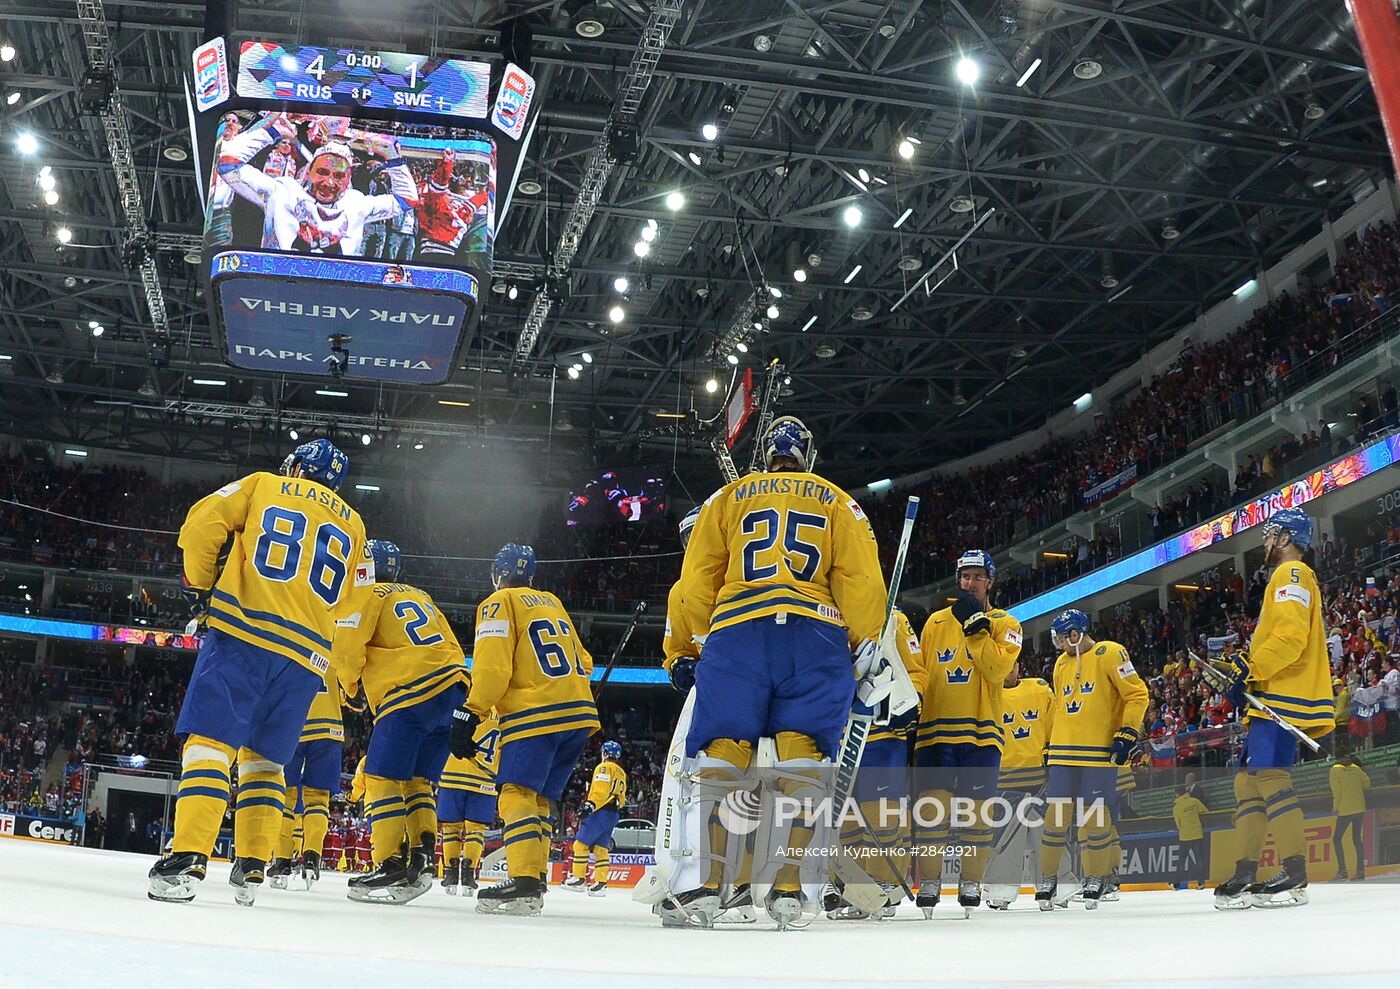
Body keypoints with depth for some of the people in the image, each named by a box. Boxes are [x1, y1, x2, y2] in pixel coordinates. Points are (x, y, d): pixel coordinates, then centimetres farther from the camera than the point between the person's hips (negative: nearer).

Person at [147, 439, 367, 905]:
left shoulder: (262, 485, 14)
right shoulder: (353, 525, 22)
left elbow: (202, 523, 2)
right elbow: (347, 602, 18)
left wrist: (198, 585, 14)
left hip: (243, 629, -4)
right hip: (307, 654, 4)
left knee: (210, 740, -7)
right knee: (264, 757, 13)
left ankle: (187, 860, -19)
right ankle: (252, 868, 7)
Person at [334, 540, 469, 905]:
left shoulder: (368, 594, 7)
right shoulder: (419, 596, 28)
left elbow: (347, 646, -2)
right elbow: (450, 646, 23)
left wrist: (351, 683, 18)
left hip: (411, 695, -7)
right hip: (453, 691, 7)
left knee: (382, 777, -3)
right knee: (417, 780, 15)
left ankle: (390, 867, -9)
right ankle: (423, 856, 4)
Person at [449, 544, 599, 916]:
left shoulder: (500, 603, 3)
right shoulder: (552, 602, 24)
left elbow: (492, 663, -11)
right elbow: (583, 661, 25)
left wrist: (471, 714, -12)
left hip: (536, 714, -7)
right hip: (579, 712, 7)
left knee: (517, 793, -12)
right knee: (540, 798, 12)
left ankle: (524, 882, -25)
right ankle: (533, 879, 9)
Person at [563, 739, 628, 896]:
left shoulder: (604, 767, -6)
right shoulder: (621, 773, 20)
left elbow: (600, 790, -19)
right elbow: (621, 798, 21)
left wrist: (590, 805, -23)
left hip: (600, 812, -8)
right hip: (613, 815, 9)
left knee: (580, 844, -4)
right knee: (600, 848, 7)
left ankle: (578, 879, -5)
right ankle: (601, 883, 1)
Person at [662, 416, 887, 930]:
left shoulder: (728, 497, 21)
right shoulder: (838, 502, 20)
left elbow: (695, 582, 15)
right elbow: (861, 578, 8)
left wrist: (705, 637, 26)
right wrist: (868, 644, 13)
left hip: (736, 631, 0)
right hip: (817, 636, 0)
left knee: (717, 752, -1)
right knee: (804, 756, 0)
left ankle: (703, 885, -11)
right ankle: (788, 888, -7)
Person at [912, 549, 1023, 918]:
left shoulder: (1005, 624, 7)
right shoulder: (936, 621, 14)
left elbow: (999, 669, -11)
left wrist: (975, 627, -12)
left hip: (981, 730, -1)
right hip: (936, 728, 1)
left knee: (977, 810, 2)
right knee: (933, 805, -6)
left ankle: (971, 883, 15)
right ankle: (928, 883, 3)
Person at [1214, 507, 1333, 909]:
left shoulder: (1292, 574, -5)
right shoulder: (1287, 578, 27)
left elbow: (1291, 636, -18)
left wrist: (1249, 668, -18)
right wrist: (1246, 667, 17)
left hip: (1284, 697, -11)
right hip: (1271, 700, 11)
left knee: (1270, 776, -18)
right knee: (1247, 781, 7)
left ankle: (1295, 876, -19)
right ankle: (1245, 873, 8)